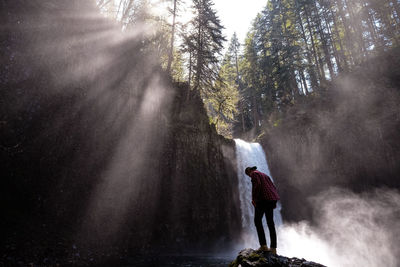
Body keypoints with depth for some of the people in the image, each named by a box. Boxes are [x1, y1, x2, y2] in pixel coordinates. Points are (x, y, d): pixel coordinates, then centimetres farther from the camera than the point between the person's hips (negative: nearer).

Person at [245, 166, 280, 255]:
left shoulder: (254, 174, 1)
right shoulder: (264, 175, 26)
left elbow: (257, 185, -17)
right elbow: (273, 187, 22)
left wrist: (253, 198, -15)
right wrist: (274, 201, 19)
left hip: (263, 198, -9)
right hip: (272, 198, 9)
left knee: (257, 220, 0)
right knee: (270, 223, 10)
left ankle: (263, 245, -3)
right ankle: (273, 248, 13)